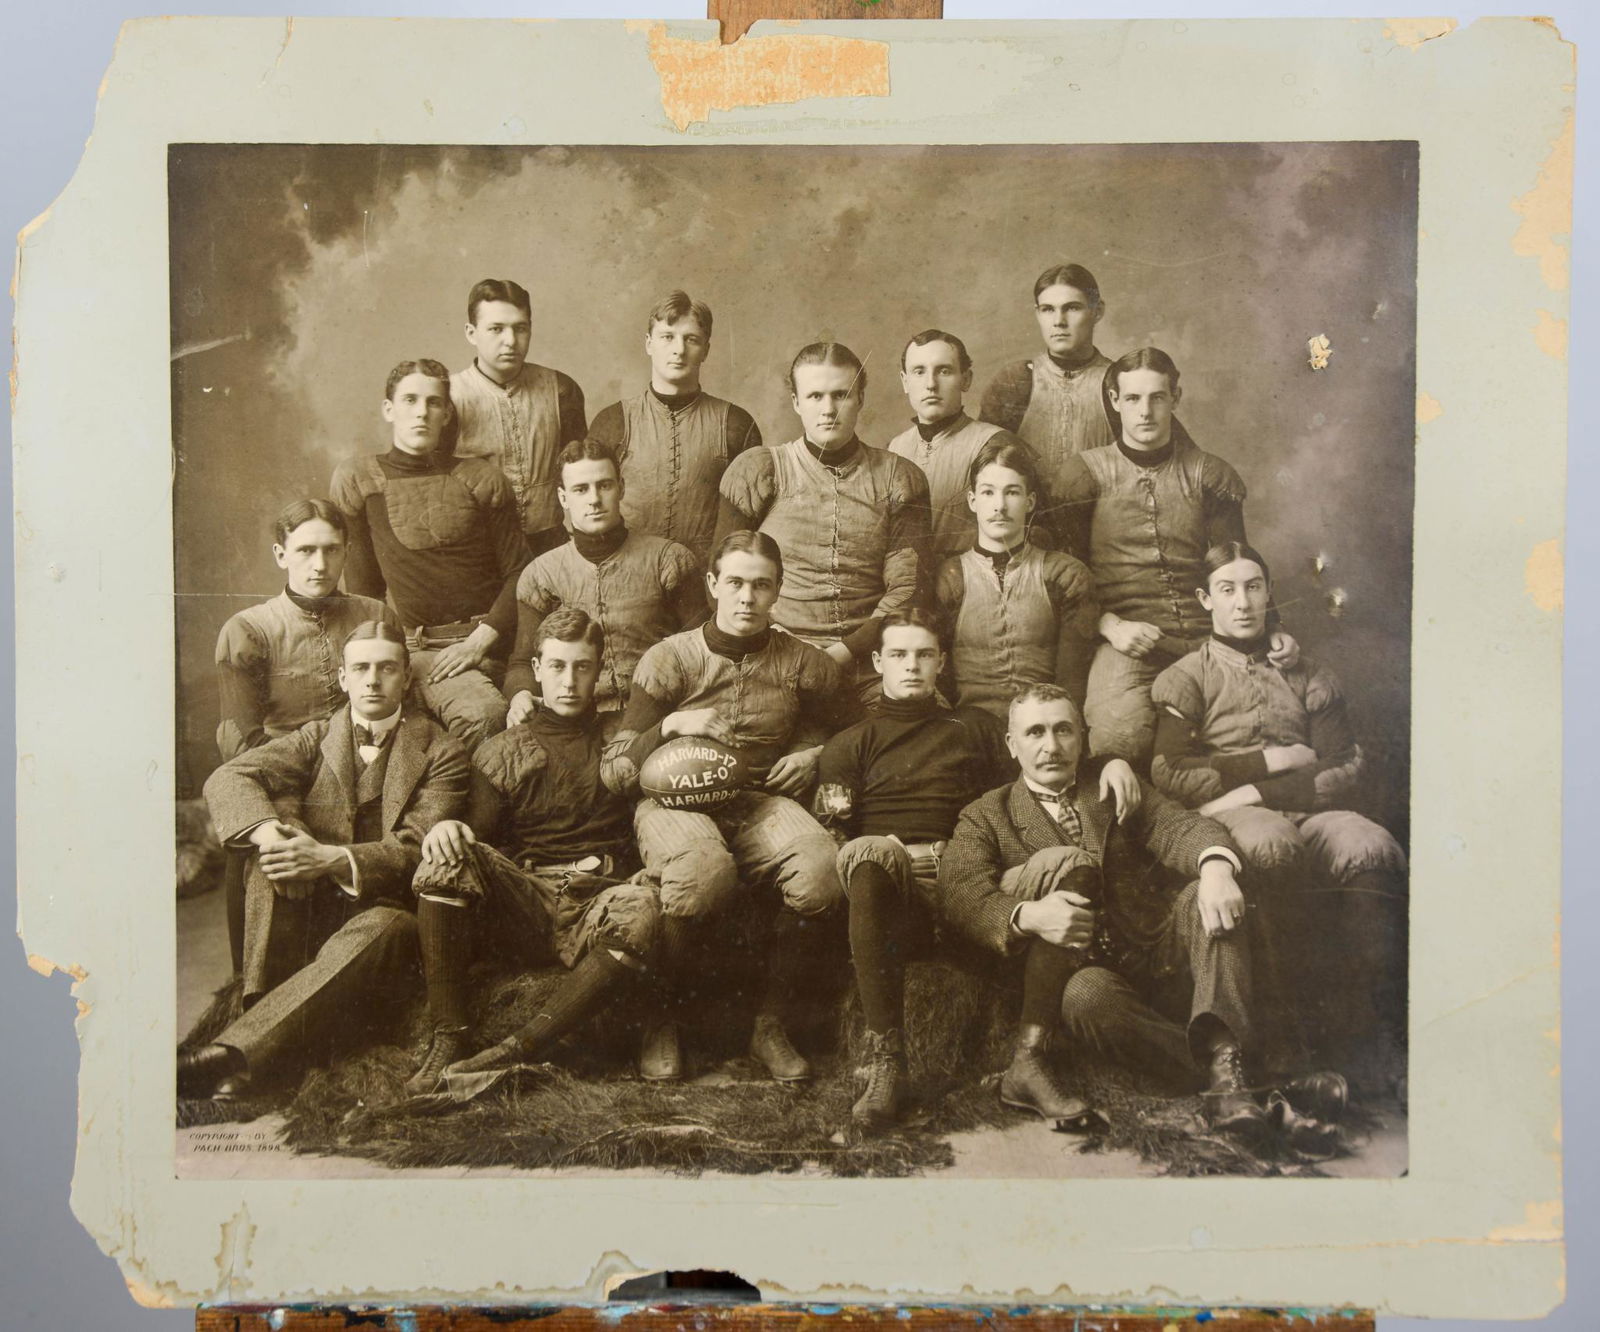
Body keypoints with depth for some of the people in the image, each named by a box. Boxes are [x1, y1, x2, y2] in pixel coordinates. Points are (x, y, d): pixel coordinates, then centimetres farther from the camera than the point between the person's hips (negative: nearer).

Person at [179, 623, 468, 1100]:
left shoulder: (441, 752, 5)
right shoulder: (317, 738, 15)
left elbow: (417, 851, -7)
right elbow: (228, 778, -3)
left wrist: (329, 859, -25)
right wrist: (267, 834, -27)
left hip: (383, 909, -3)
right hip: (309, 912, 3)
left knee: (384, 929, -38)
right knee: (281, 836, -24)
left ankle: (237, 1051, -53)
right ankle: (264, 1002, -34)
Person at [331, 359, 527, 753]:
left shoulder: (482, 479, 11)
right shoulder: (356, 479, 9)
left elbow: (517, 572, 7)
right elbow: (361, 583, 13)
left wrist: (480, 640, -5)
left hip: (477, 644, 2)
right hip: (408, 644, -1)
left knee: (485, 715, -30)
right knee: (481, 713, -32)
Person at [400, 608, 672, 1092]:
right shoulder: (501, 752, 16)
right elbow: (480, 834, 10)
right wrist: (446, 829, -13)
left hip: (595, 903, -1)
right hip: (521, 902, 1)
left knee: (642, 910, -36)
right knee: (449, 857, -27)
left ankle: (518, 1051, -32)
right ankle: (448, 1037, -23)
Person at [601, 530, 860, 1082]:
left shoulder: (801, 664, 8)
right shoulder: (669, 658, 2)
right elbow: (614, 773, 0)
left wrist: (815, 757, 5)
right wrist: (670, 726, -15)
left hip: (761, 801, 2)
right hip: (673, 800, -2)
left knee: (821, 871, -31)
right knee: (704, 870, -39)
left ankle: (772, 1026, -8)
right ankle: (660, 1021, -11)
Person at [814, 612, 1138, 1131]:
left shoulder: (975, 727, 28)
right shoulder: (851, 745, 20)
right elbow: (827, 835, 7)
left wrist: (1108, 762, 3)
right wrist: (873, 854, -13)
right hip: (890, 885, -2)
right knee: (870, 852, -38)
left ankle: (1029, 1061, -26)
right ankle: (885, 1061, -36)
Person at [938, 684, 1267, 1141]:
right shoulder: (985, 817, 11)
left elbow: (1183, 828, -1)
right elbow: (960, 896, -7)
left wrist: (1216, 867, -25)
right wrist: (1028, 915, -29)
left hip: (1162, 962, 3)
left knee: (1203, 897, -25)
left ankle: (1223, 1058, -34)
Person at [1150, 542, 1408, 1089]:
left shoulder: (1309, 677, 22)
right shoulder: (1184, 678, 15)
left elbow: (1347, 770, 8)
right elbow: (1169, 774, 0)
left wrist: (1256, 791, -7)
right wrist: (1271, 761, -1)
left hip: (1310, 811, 2)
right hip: (1230, 817, -2)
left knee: (1370, 847, -32)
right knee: (1275, 843, -38)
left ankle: (1377, 1033, -30)